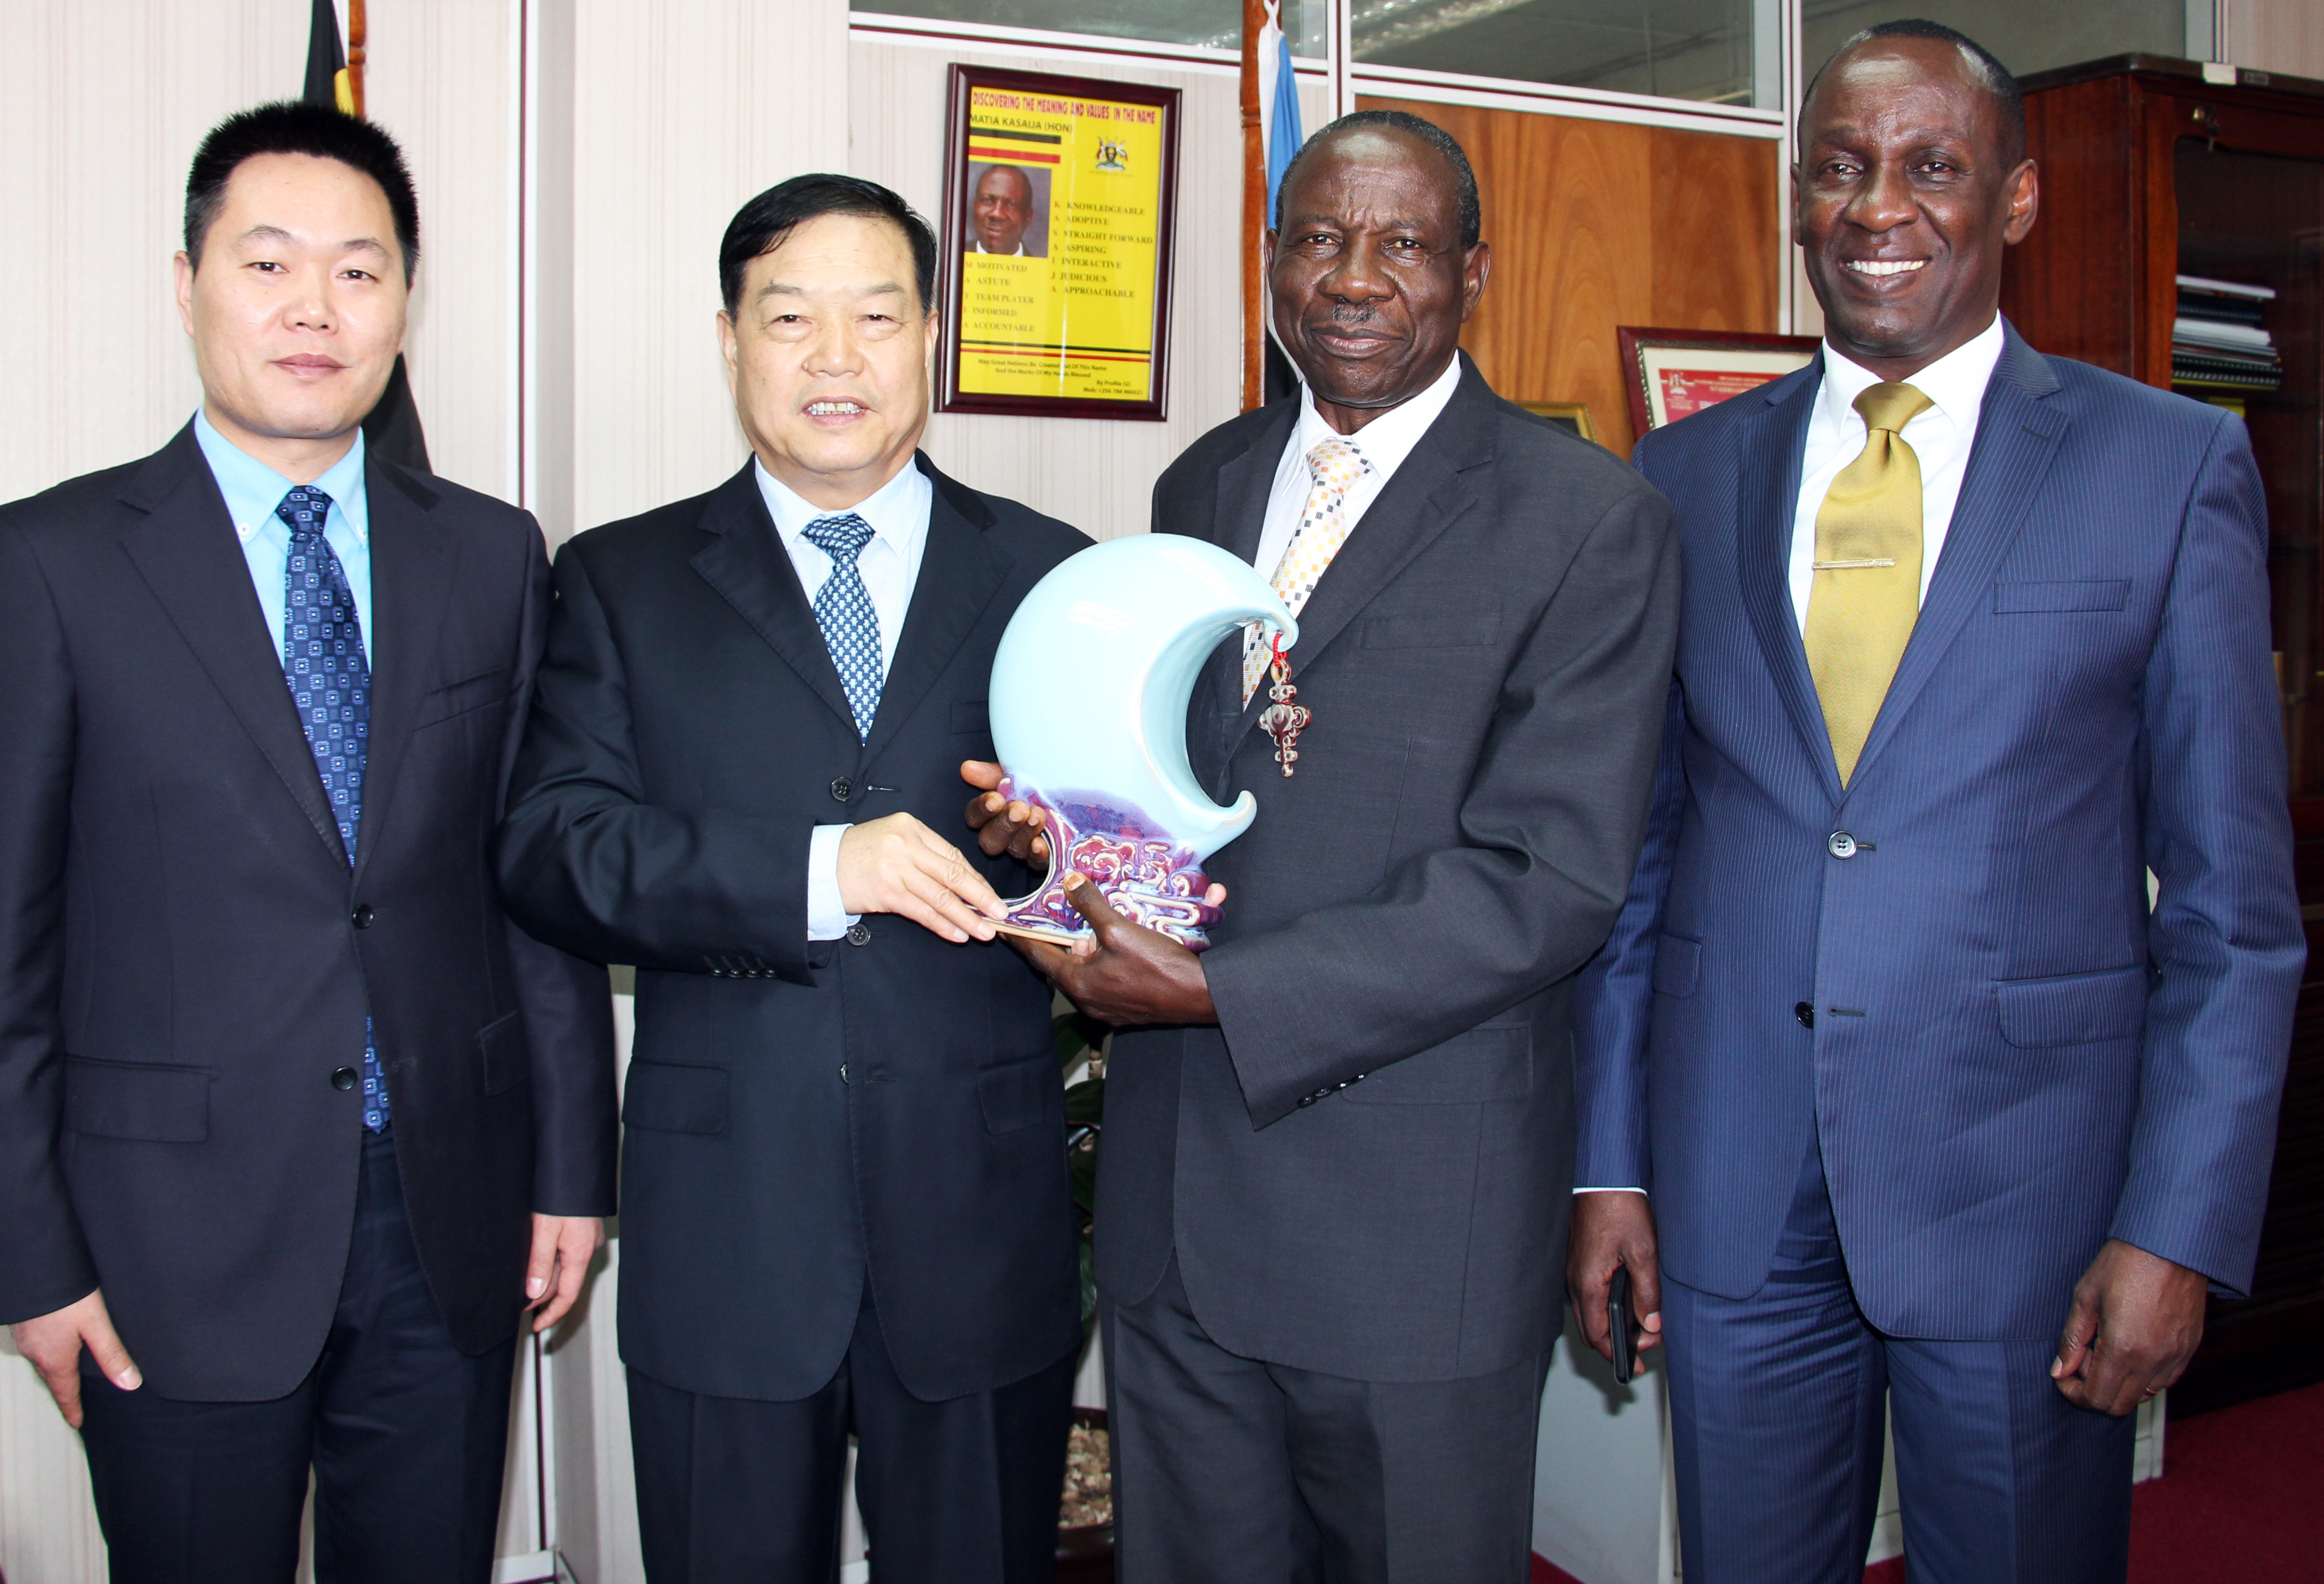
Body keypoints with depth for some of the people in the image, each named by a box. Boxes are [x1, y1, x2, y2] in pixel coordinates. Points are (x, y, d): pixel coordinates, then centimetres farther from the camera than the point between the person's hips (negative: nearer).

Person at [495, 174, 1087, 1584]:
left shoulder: (1048, 576, 7)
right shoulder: (623, 582, 5)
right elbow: (548, 847, -8)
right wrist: (814, 870, -21)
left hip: (983, 1218, 1)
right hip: (724, 1227, 0)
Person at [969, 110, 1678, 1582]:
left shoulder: (1591, 522, -9)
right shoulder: (1203, 484, 11)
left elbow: (1551, 883, -16)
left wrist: (1218, 992, -20)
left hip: (1416, 1224, -5)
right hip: (1173, 1199, 5)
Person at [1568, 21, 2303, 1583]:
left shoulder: (2174, 467, -2)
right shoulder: (1683, 480, 5)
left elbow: (2234, 902, -3)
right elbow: (1636, 850, 7)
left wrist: (2181, 1227, -8)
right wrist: (1609, 1160, 5)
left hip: (2023, 1183, -2)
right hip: (1730, 1189, 2)